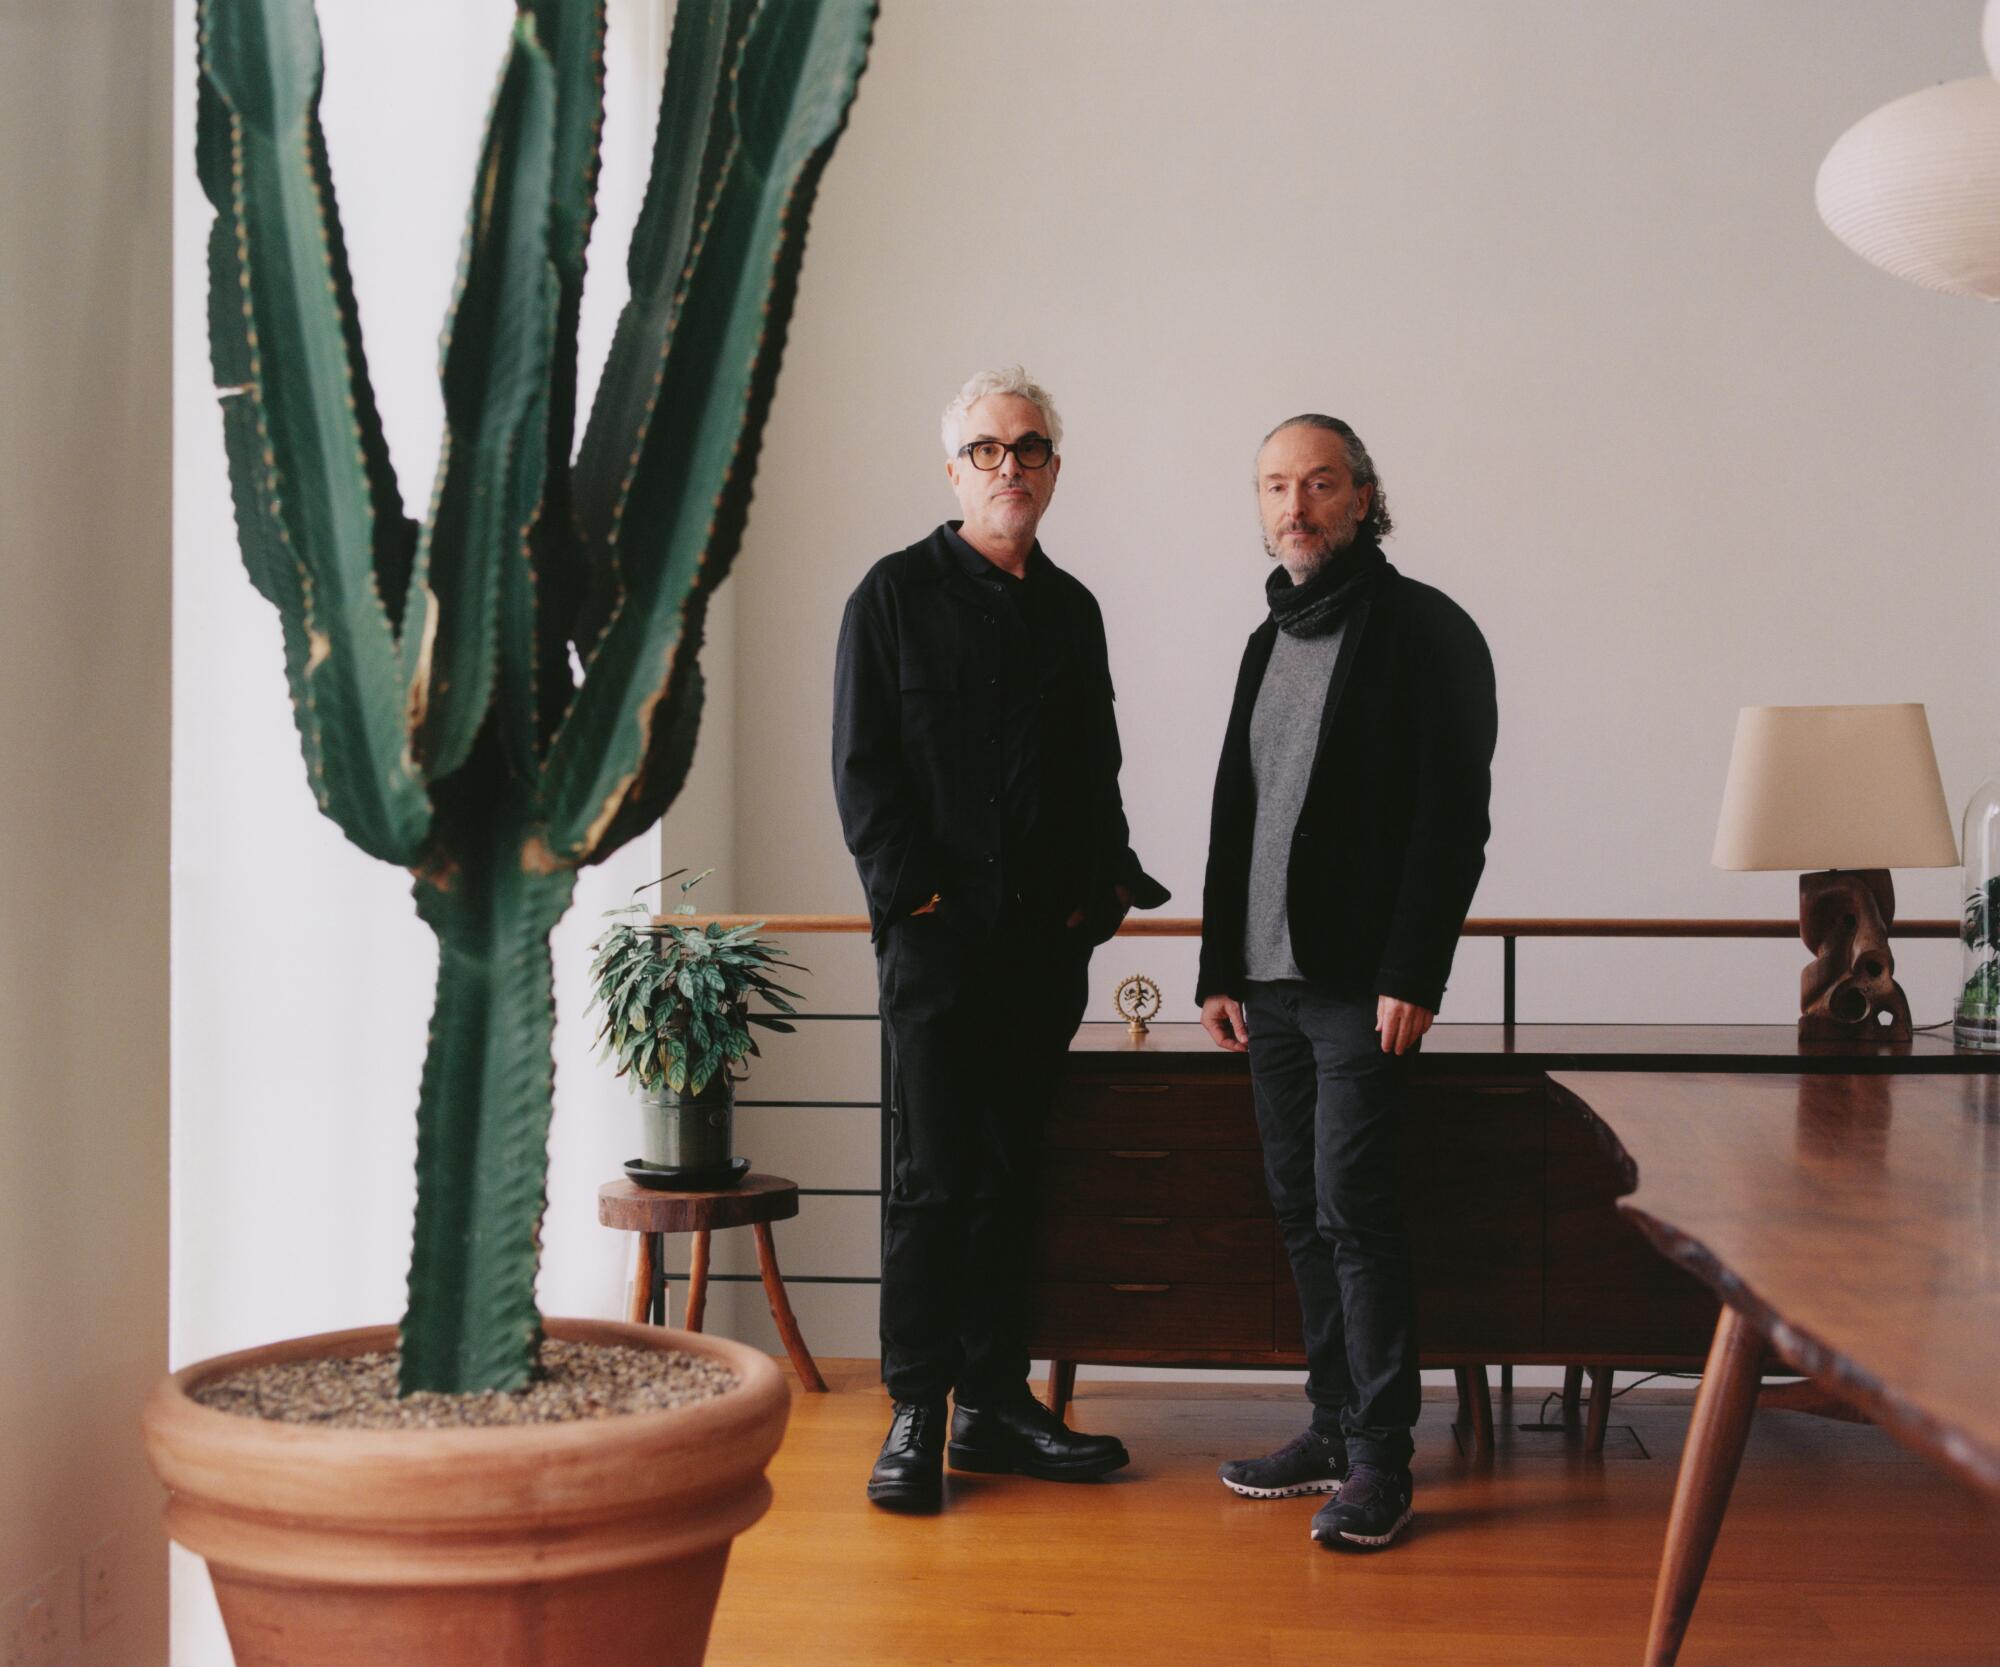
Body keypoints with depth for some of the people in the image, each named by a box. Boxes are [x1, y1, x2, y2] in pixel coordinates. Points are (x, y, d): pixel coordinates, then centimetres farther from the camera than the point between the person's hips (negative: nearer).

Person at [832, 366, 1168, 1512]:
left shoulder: (1072, 609, 17)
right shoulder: (898, 592, 2)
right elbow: (862, 765, -3)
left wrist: (1108, 884, 6)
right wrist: (913, 892, -12)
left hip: (1050, 940, 5)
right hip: (942, 934, -5)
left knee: (1010, 1175, 10)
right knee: (933, 1179, -3)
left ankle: (995, 1401, 17)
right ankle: (916, 1415, 4)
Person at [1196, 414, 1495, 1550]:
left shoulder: (1425, 629, -4)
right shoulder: (1270, 643, 19)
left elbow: (1453, 814, -11)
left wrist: (1412, 975, -17)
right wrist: (1221, 968, 15)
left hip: (1365, 982, -7)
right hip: (1272, 984, 7)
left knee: (1354, 1210, -8)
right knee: (1304, 1213, 10)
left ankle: (1382, 1458, -2)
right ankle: (1336, 1426, 18)